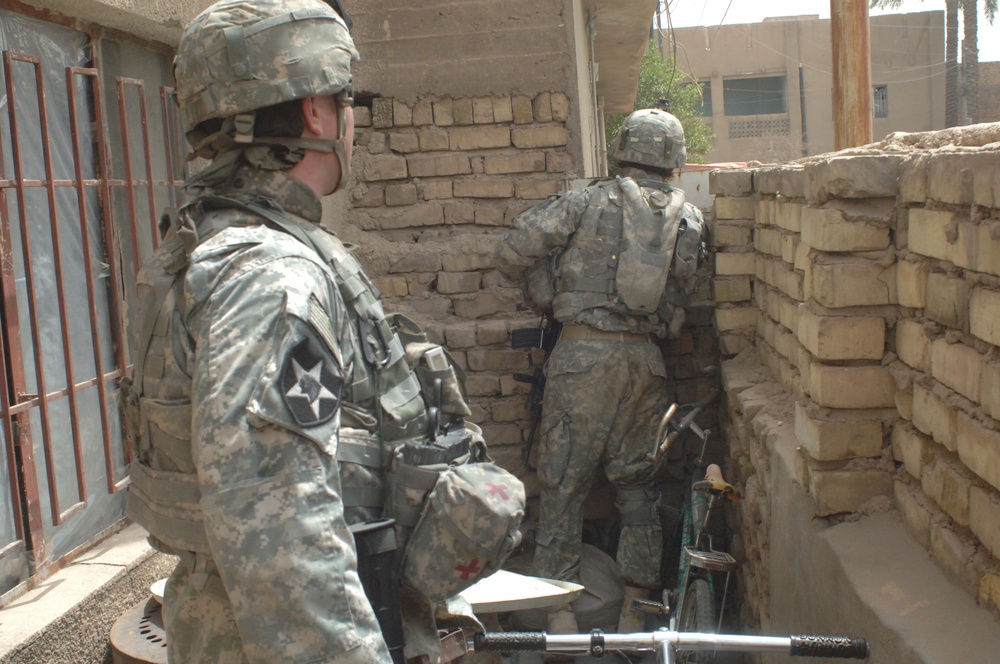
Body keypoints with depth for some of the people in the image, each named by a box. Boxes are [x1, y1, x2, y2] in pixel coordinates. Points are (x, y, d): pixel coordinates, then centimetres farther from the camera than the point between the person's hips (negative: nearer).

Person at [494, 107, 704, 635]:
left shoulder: (588, 201, 2)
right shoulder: (690, 219, 11)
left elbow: (512, 250, -5)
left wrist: (548, 292, 10)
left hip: (584, 353, -3)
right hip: (647, 360, 3)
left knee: (564, 480, 5)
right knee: (637, 482, 13)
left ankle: (560, 611, 8)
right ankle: (635, 609, 18)